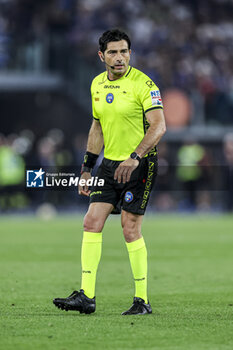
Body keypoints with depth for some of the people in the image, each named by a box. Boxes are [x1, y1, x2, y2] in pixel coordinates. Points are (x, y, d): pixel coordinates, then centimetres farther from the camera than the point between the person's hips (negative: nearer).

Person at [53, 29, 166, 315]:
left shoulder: (142, 84, -12)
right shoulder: (98, 84, 10)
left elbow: (159, 125, -20)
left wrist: (135, 158, -31)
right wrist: (87, 168, 17)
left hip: (140, 165, -6)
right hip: (110, 163, 6)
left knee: (130, 228, -9)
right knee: (92, 222, -3)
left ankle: (142, 300, 0)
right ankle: (86, 296, -4)